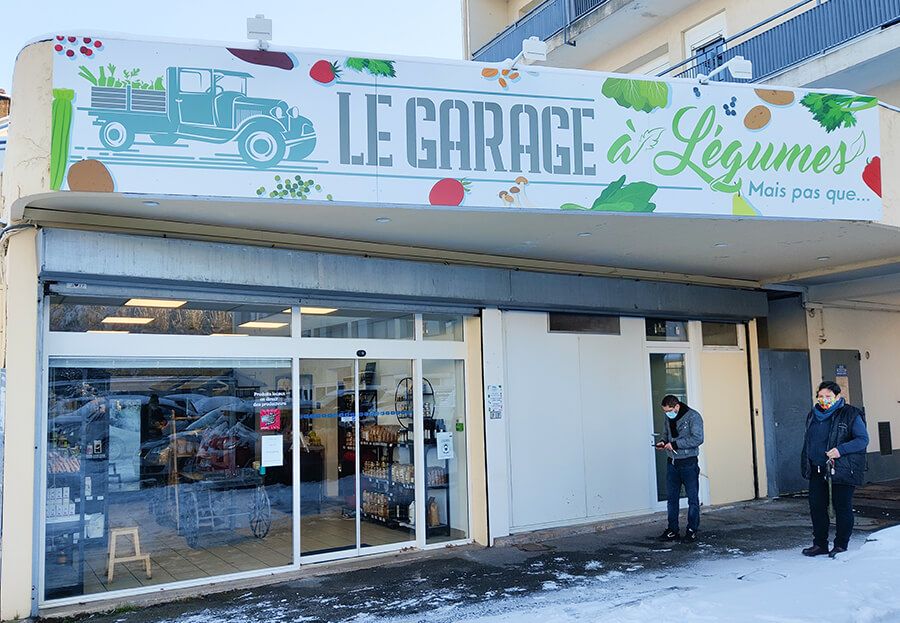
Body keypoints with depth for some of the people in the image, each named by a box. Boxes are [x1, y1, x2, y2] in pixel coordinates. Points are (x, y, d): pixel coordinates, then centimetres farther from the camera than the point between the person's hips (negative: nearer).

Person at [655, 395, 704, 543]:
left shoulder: (693, 417, -12)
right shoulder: (668, 418, 8)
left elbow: (697, 439, -20)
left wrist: (674, 444, -22)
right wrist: (663, 442, -1)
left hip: (688, 463, -6)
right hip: (672, 463, 6)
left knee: (692, 498, 3)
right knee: (671, 497, 9)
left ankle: (692, 531, 12)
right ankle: (672, 530, 18)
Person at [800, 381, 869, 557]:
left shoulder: (851, 415, -6)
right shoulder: (813, 415, 12)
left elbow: (863, 439, -11)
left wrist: (840, 450, -24)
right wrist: (805, 465, 16)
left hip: (842, 470, -6)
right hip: (817, 470, 6)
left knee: (842, 507, 3)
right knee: (816, 506, 7)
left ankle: (841, 545, 16)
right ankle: (820, 544, 19)